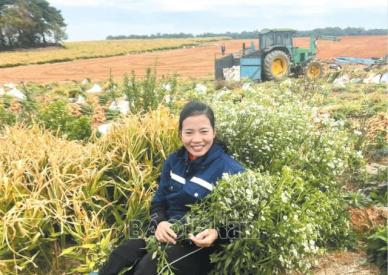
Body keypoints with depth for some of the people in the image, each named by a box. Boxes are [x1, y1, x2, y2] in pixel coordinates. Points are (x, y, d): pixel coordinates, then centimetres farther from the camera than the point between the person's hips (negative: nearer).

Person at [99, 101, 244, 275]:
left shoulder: (230, 170, -13)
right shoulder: (174, 161, 5)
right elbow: (158, 201, 11)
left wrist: (216, 233, -29)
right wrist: (160, 222, -11)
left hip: (199, 244, -4)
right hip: (168, 233, 5)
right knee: (122, 254, -20)